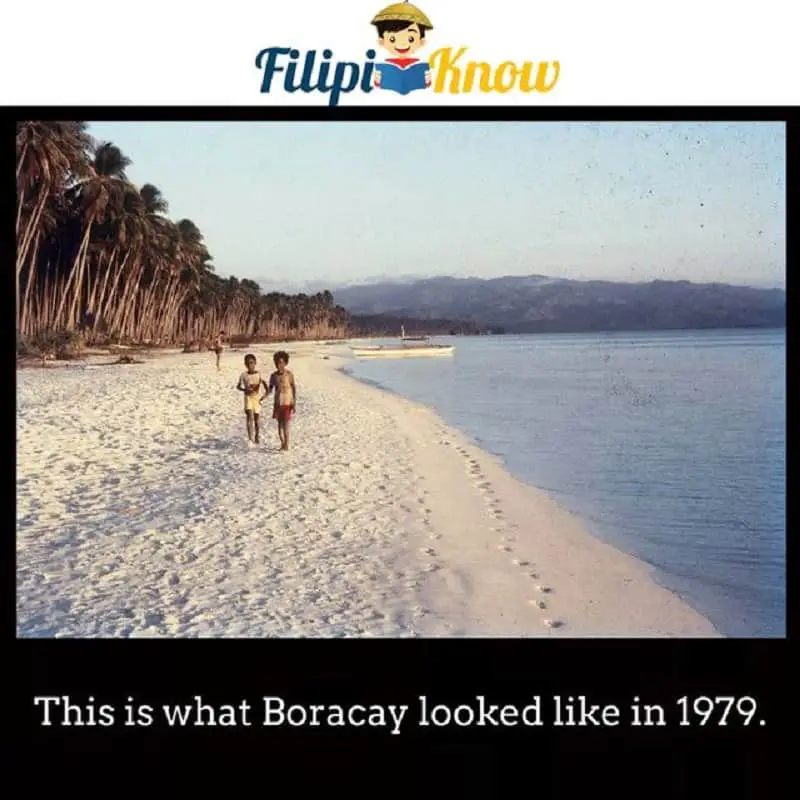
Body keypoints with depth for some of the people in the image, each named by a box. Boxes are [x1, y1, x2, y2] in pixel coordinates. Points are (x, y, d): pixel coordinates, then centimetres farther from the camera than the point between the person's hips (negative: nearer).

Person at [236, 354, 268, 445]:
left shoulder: (259, 374, -2)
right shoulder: (243, 375, -1)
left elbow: (265, 384, 1)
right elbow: (238, 386, 6)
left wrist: (266, 394, -16)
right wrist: (245, 390, -13)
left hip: (257, 398, 1)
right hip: (248, 397, -1)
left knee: (256, 419, 10)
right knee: (250, 417, -17)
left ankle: (257, 437, 28)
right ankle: (250, 438, -23)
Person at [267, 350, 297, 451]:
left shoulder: (289, 375, -8)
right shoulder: (273, 375, 4)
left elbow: (294, 389, -6)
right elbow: (270, 389, 9)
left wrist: (294, 404, -10)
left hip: (287, 403, -5)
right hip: (278, 403, 5)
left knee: (285, 424, -10)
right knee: (280, 424, 10)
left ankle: (286, 445, -8)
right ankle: (282, 444, 19)